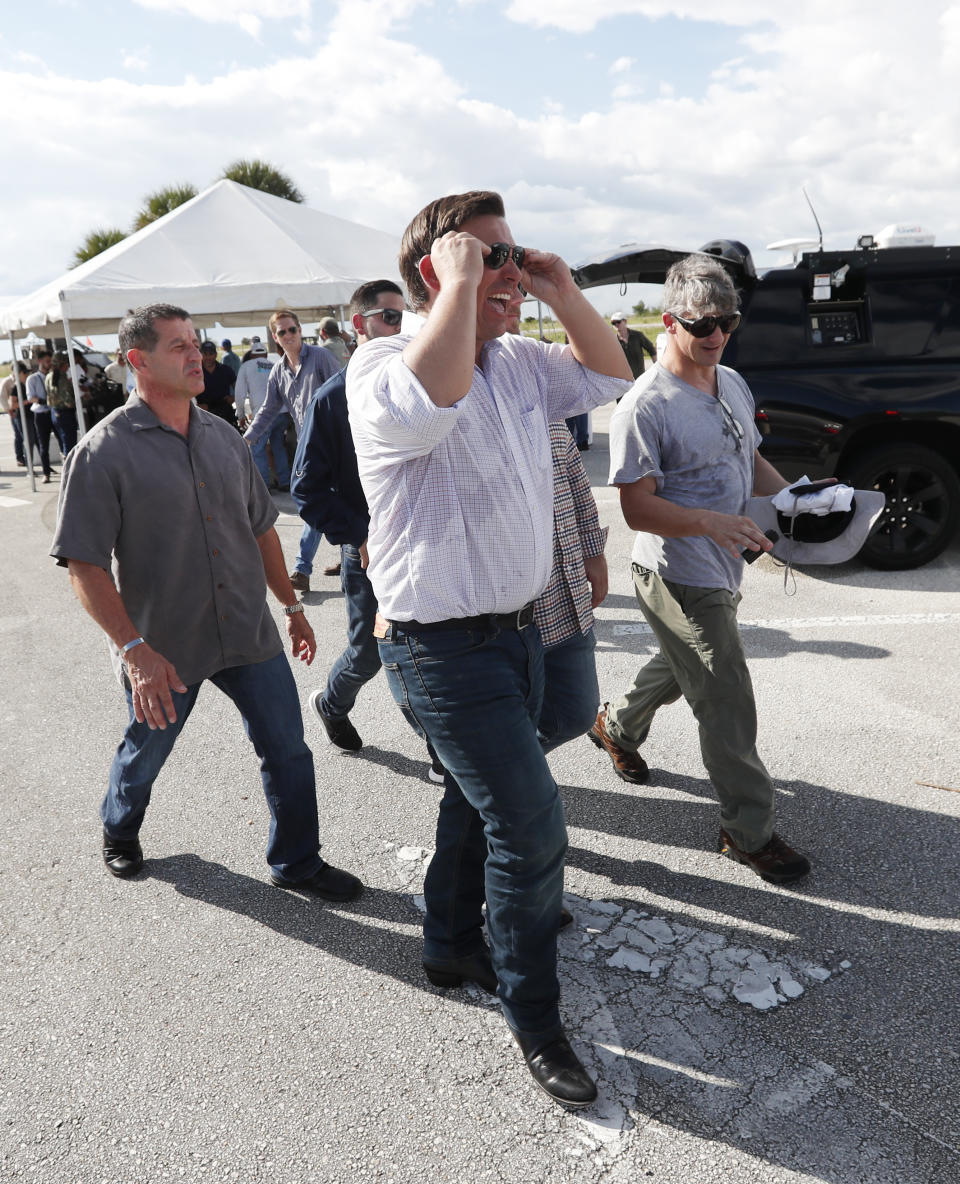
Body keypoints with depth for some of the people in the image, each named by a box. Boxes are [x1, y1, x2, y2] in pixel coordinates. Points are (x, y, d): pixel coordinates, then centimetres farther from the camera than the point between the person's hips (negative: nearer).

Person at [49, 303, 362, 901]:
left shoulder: (224, 437, 5)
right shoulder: (104, 451, -12)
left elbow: (260, 527, 13)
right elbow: (84, 562, -16)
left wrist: (292, 606, 15)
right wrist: (134, 649, -24)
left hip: (249, 632, 4)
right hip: (163, 648, -4)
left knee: (288, 749, 6)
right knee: (146, 751, 19)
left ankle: (297, 861, 27)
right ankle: (120, 833, 50)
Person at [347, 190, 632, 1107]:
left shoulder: (519, 362, 7)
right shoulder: (382, 365, -17)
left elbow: (609, 377, 19)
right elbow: (433, 397, -41)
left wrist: (563, 294, 3)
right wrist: (461, 284, -27)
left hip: (516, 628, 9)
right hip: (444, 648, -8)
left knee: (478, 804, 22)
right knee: (531, 827, -5)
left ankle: (451, 946, 45)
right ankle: (534, 1020, 17)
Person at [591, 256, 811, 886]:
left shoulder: (733, 383, 8)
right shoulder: (645, 405, -19)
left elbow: (751, 459, 19)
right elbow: (637, 506, -21)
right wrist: (710, 521, -34)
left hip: (722, 572, 9)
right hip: (679, 579, -9)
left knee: (680, 668, 28)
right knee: (728, 707, -2)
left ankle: (617, 726, 54)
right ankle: (750, 829, 16)